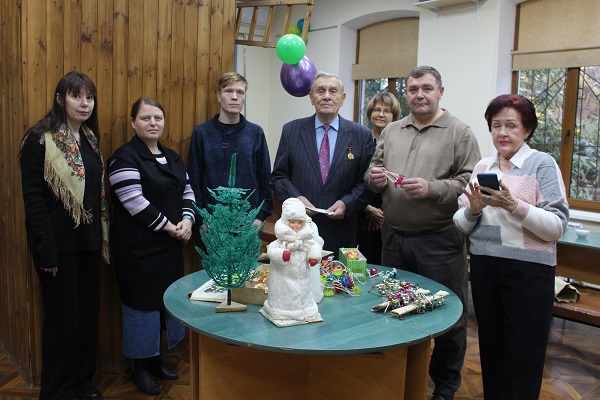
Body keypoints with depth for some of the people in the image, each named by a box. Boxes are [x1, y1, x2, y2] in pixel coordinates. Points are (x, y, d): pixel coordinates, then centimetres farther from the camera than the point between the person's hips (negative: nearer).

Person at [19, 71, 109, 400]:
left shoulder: (90, 139, 11)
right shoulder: (41, 139, -10)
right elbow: (33, 197, -14)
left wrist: (102, 237, 8)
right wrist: (46, 250, -17)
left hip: (88, 241, 6)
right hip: (59, 244, -6)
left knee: (89, 312, 12)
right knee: (63, 316, 4)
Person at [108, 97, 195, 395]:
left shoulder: (172, 158, 12)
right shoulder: (125, 158, -12)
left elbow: (187, 191, 13)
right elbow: (134, 202, -20)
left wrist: (187, 221, -5)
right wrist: (168, 226, -16)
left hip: (170, 245, 7)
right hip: (139, 246, -7)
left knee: (167, 298, 14)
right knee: (143, 301, 2)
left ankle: (156, 358, 31)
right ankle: (140, 367, 20)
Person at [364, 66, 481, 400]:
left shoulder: (460, 132, -3)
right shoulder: (391, 132, 13)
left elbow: (470, 182, -9)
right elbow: (373, 170, 18)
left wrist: (432, 188, -22)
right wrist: (374, 177, -4)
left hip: (439, 240, -4)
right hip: (395, 237, 5)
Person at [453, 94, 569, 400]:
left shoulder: (542, 164, -4)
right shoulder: (482, 167, 9)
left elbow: (557, 226, -12)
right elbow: (461, 225, 9)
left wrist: (513, 205, -24)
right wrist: (473, 209, -12)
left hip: (528, 270, -4)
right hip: (484, 267, 4)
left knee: (522, 357, 5)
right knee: (490, 349, 15)